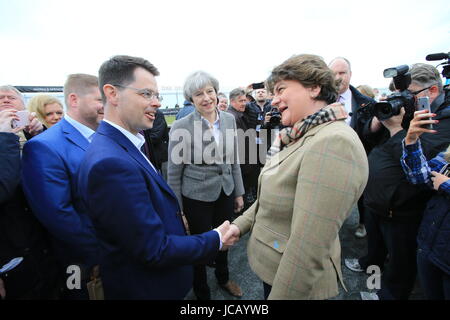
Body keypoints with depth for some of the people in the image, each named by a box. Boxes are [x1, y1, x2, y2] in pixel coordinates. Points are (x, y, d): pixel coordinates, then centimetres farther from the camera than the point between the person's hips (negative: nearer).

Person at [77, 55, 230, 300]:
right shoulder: (110, 163, -32)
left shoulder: (121, 144, -1)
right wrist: (216, 240, -18)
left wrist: (174, 217, -2)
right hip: (145, 288, -8)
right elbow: (154, 250, -27)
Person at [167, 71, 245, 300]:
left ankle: (223, 278, 54)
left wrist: (238, 192, 8)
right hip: (197, 197, -4)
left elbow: (233, 160, 6)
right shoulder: (180, 128, -17)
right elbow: (174, 173, -10)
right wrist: (177, 211, -6)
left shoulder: (229, 119, -3)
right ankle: (202, 293, 44)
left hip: (225, 192, 5)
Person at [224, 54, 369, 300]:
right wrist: (240, 224, 2)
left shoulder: (334, 143, -28)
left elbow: (308, 251, -30)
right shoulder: (303, 137, 3)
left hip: (296, 283, -7)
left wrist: (281, 294, -21)